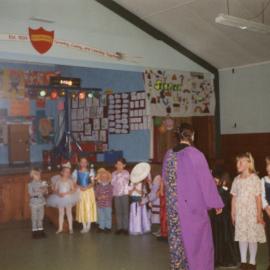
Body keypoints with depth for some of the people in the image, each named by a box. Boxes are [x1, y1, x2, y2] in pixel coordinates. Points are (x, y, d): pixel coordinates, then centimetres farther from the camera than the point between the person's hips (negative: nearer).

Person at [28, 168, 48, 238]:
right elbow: (31, 194, -16)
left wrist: (45, 190, -17)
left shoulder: (42, 183, 1)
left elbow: (46, 192, 5)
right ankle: (34, 231, 14)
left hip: (41, 202, 4)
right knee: (34, 218, 5)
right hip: (34, 203, -4)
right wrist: (39, 192, -24)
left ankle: (40, 229, 23)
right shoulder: (31, 184, -10)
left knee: (41, 217, 12)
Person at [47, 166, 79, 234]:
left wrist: (65, 193, -21)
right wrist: (58, 194, -20)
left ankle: (70, 228, 16)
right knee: (61, 213, 10)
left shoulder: (70, 181, -6)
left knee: (69, 212, 7)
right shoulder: (58, 181, -1)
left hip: (68, 198, -2)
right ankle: (60, 228, 19)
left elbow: (73, 190, -11)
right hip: (60, 199, 2)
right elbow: (55, 190, 1)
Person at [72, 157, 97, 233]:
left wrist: (87, 187, -19)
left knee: (89, 207, -7)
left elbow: (93, 183, -2)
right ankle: (84, 226, 10)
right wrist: (79, 187, -16)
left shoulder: (90, 171, 3)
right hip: (80, 191, 1)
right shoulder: (76, 172, 6)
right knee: (81, 208, 1)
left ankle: (88, 226, 1)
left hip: (89, 191, -1)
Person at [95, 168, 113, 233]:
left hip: (108, 204, -2)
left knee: (108, 216, 5)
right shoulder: (98, 186, 6)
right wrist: (99, 197, -16)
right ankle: (101, 227, 17)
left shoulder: (110, 186, 0)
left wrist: (106, 197, -21)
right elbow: (96, 194, 3)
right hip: (100, 204, 2)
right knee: (101, 217, 7)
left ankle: (108, 227, 14)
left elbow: (111, 194, -6)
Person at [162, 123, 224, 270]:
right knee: (196, 238, 7)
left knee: (177, 239, 12)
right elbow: (206, 180, -10)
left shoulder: (168, 154, 3)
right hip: (193, 203, -5)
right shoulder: (195, 154, -14)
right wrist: (216, 203, -2)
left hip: (174, 204, 5)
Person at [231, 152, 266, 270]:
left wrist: (259, 214, -9)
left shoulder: (254, 178, -6)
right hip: (240, 212, 4)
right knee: (242, 236, 6)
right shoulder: (237, 180, 6)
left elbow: (258, 197, -6)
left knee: (252, 237, 2)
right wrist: (233, 213, 6)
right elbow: (234, 197, 8)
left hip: (252, 212, -4)